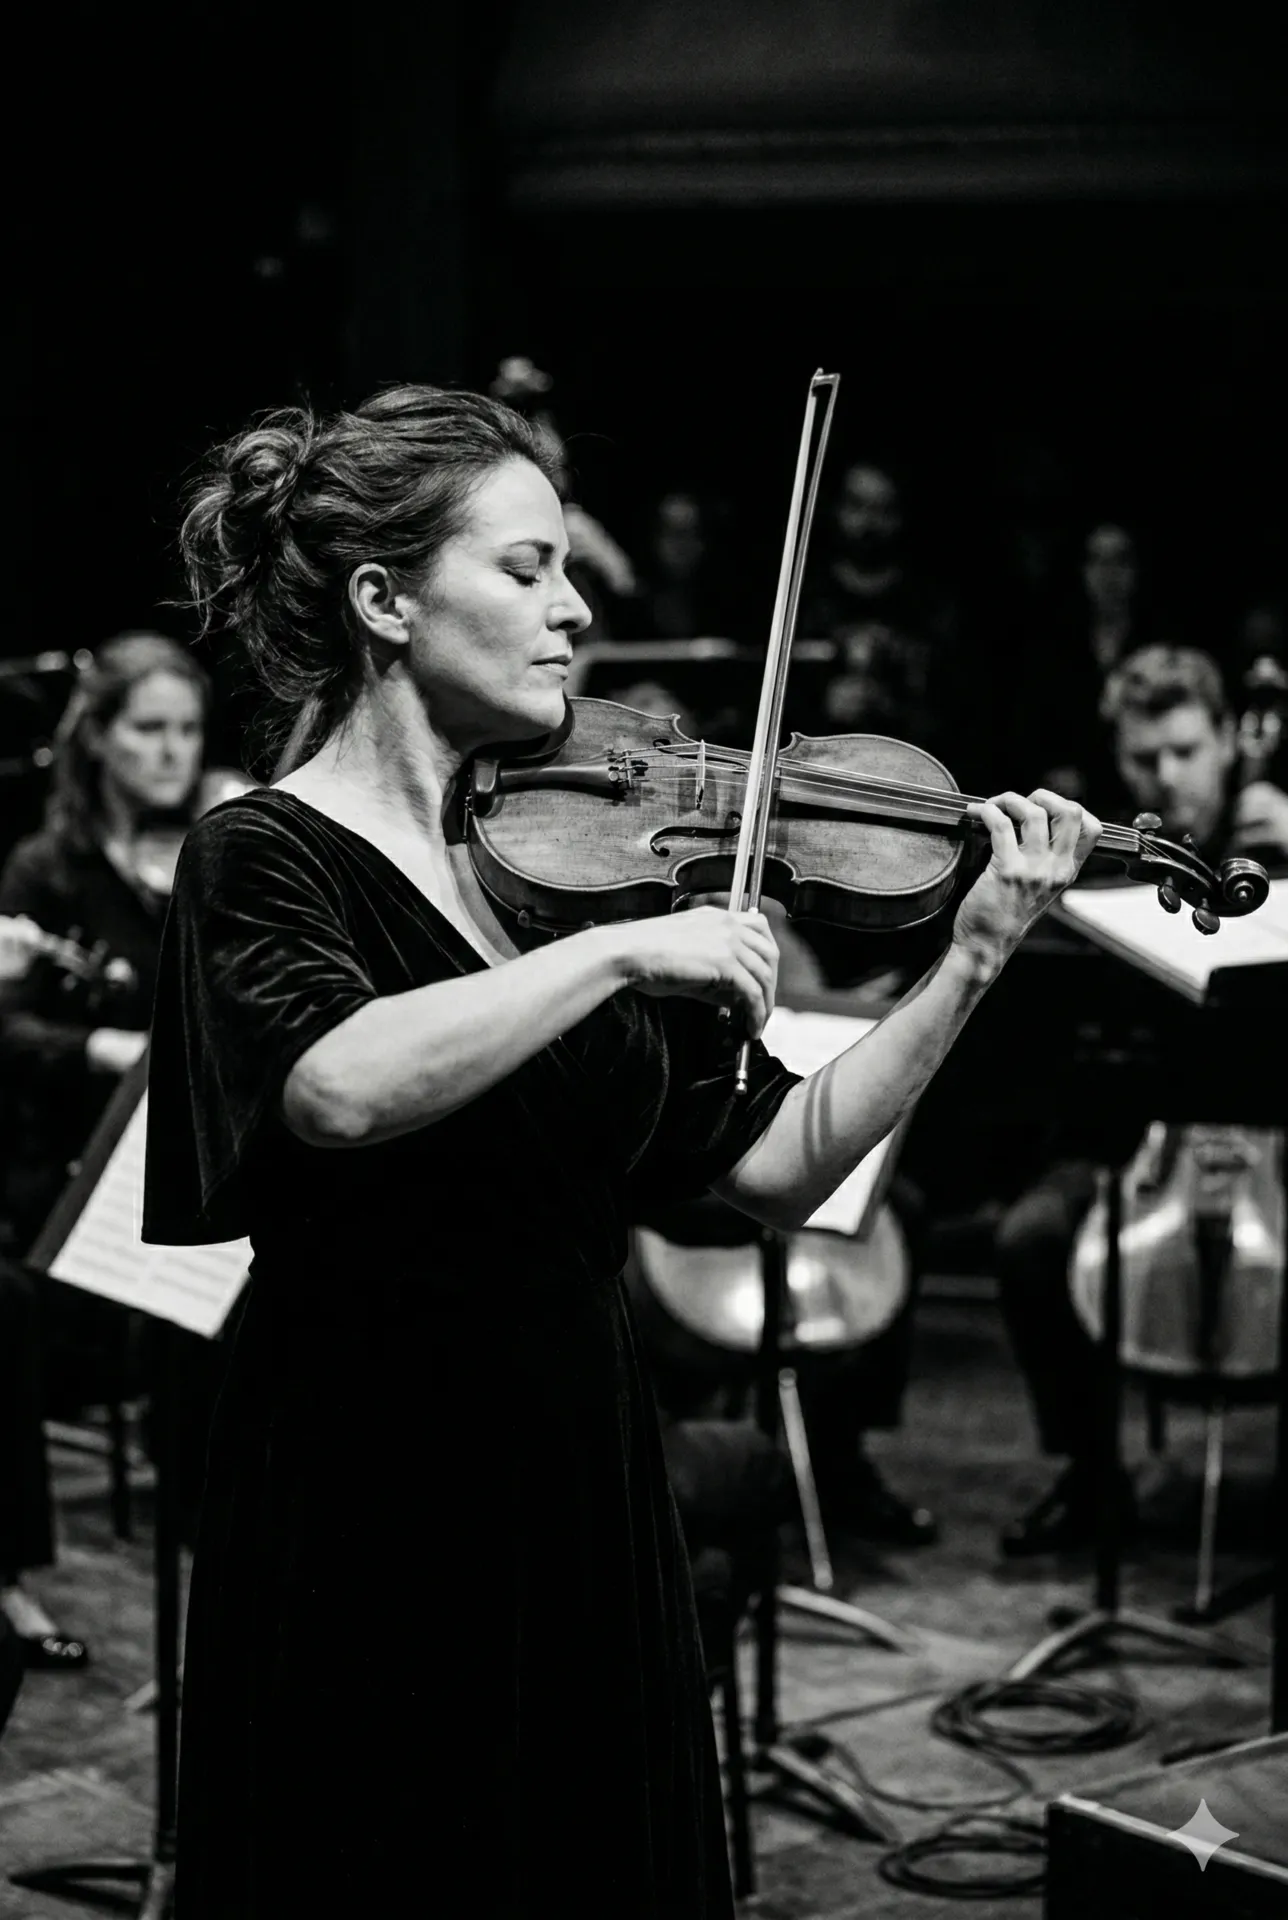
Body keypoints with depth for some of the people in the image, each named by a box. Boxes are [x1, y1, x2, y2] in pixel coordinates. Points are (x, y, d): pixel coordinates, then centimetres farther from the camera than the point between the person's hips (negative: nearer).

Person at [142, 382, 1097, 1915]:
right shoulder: (265, 856, -10)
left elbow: (781, 1167, 3)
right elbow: (343, 1092, -32)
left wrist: (975, 955, -5)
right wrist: (624, 951, -28)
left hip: (589, 1499, 6)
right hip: (371, 1517, -6)